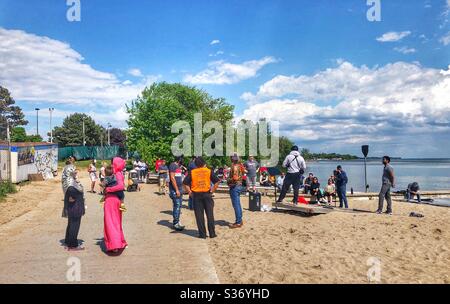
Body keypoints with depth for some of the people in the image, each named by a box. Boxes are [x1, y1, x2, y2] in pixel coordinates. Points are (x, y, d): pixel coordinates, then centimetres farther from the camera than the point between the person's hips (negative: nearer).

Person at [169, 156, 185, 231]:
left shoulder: (178, 166, 19)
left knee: (179, 205, 11)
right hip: (174, 189, -9)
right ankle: (176, 223, -4)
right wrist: (176, 190, -19)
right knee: (177, 206, -9)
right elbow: (172, 178, -16)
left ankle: (177, 221, 19)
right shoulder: (172, 166, -9)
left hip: (180, 189, 9)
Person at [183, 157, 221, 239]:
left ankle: (202, 234, 9)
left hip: (196, 195, 0)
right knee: (210, 214, 7)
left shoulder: (192, 172, 3)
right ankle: (212, 233, 11)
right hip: (207, 194, 0)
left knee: (199, 215, 6)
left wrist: (190, 192, 4)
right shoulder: (209, 171, 1)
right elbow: (217, 181, -4)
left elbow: (185, 183, -1)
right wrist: (212, 190, 2)